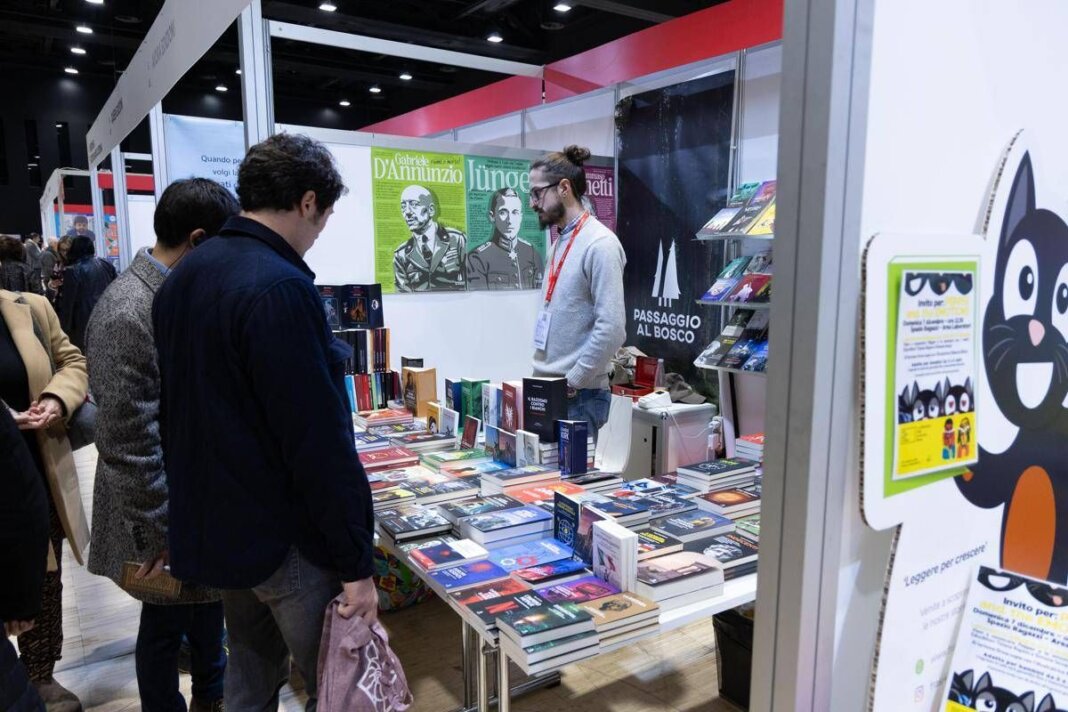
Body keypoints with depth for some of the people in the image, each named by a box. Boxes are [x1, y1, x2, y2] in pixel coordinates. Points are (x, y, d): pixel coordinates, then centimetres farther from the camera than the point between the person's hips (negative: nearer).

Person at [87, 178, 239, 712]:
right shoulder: (129, 313, -25)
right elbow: (129, 442, -24)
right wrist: (162, 534, -18)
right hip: (167, 516, -8)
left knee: (208, 606, 24)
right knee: (167, 625, 13)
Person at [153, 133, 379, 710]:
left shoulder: (180, 279, 7)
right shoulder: (281, 288, -23)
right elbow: (319, 441, -25)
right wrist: (356, 562, -17)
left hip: (211, 527, 9)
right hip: (286, 538, -9)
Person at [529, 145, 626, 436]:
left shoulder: (600, 244, -14)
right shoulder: (560, 242, 14)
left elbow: (611, 329, -21)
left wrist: (572, 382, -15)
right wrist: (542, 376, 11)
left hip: (580, 395, -8)